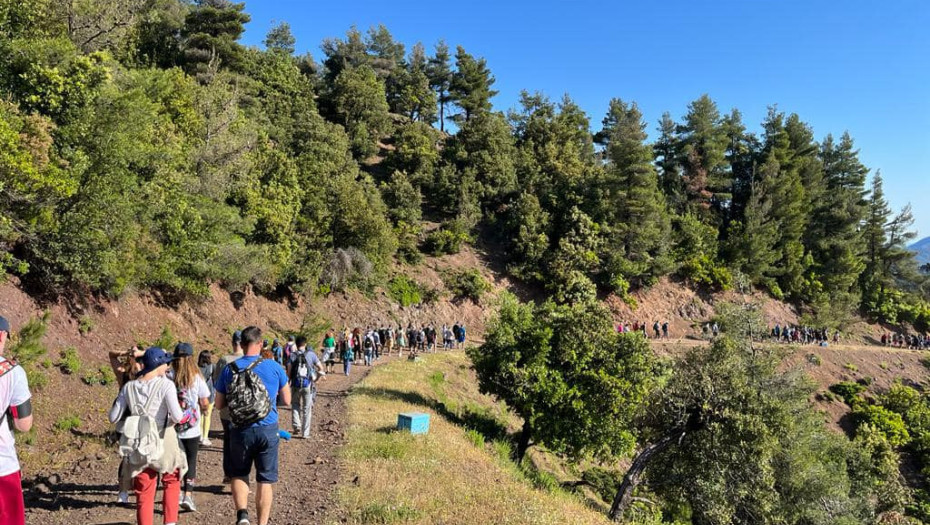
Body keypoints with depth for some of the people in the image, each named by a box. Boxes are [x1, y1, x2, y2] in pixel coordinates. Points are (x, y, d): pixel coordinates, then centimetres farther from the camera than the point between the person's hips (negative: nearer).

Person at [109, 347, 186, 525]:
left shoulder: (129, 387, 0)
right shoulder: (165, 385, -13)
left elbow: (113, 418, 6)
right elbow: (177, 417, -23)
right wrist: (180, 417, 0)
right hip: (164, 442, -3)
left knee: (144, 494, 13)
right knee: (171, 483, 22)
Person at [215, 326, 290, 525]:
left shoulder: (229, 369, -3)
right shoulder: (274, 367, -6)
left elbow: (219, 405, 5)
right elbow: (287, 400, 3)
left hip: (240, 430, 1)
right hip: (268, 430, -1)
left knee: (239, 474, 20)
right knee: (265, 480, 11)